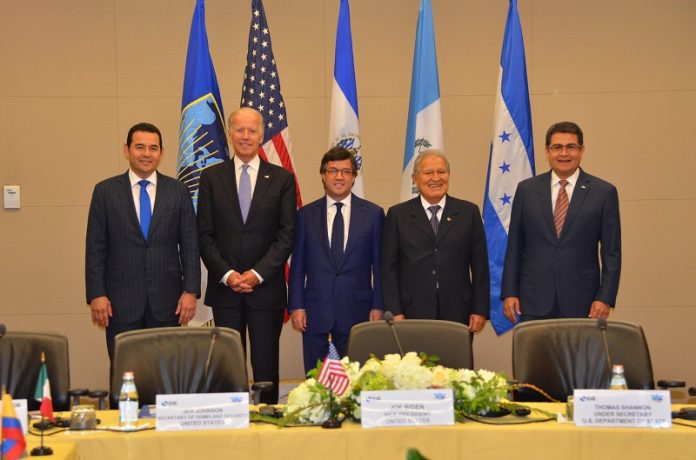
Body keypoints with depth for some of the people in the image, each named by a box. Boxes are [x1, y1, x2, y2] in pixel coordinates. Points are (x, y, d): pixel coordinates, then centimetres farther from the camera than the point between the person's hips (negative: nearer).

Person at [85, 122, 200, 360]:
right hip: (121, 299, -1)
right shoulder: (105, 191, 4)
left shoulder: (178, 191, 6)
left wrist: (191, 291, -2)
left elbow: (190, 245, 5)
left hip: (166, 299, 1)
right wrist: (96, 295, -5)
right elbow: (95, 248, 2)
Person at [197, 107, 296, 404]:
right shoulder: (211, 177, 8)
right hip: (224, 288, 1)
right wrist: (226, 274, -9)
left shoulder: (282, 179, 5)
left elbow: (287, 234, -1)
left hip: (266, 287, -1)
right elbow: (205, 234, 4)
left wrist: (258, 274, -11)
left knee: (266, 365, 2)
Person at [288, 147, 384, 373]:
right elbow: (297, 265, 6)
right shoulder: (306, 215, 6)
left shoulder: (373, 214, 4)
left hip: (356, 310, -1)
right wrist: (296, 306, -1)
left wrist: (378, 306, -1)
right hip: (315, 311, 1)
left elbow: (379, 265, 4)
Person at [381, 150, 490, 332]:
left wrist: (480, 310, 1)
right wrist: (395, 312, -4)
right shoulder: (398, 215, 6)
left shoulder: (469, 212, 8)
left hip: (457, 313, 1)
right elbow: (389, 268, 4)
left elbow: (480, 265, 7)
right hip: (413, 314, 0)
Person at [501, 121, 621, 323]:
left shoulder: (604, 192, 2)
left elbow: (611, 253, 2)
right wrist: (509, 293, 2)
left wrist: (605, 298, -6)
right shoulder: (526, 190, 7)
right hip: (534, 301, 1)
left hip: (581, 303, -1)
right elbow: (514, 247, 9)